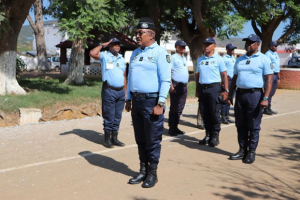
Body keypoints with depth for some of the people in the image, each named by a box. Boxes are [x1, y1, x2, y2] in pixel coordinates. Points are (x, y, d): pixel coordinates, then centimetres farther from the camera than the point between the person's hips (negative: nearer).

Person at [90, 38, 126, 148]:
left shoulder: (122, 59, 17)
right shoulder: (105, 56, 0)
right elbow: (92, 53, -20)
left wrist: (125, 92, 15)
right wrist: (103, 45, -7)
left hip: (121, 91, 6)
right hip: (109, 90, -6)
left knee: (117, 116, 10)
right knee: (109, 116, -1)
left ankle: (114, 137, 18)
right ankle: (107, 138, 9)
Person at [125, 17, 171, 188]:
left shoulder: (159, 52, -9)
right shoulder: (135, 53, 14)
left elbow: (165, 80, -14)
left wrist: (160, 104, -18)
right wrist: (129, 99, 16)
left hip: (152, 101, -7)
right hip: (136, 101, 7)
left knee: (152, 140, 1)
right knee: (140, 139, 13)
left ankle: (152, 173, 13)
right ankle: (143, 171, 24)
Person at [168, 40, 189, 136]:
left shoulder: (184, 58, 18)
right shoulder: (173, 58, -5)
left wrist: (186, 85, 18)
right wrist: (171, 86, -19)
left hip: (184, 86, 7)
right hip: (176, 86, -7)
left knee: (180, 108, 10)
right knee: (174, 108, -3)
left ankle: (175, 127, 17)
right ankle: (171, 128, 3)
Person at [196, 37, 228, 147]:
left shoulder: (218, 59, 0)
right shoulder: (200, 60, 14)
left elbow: (224, 75, -3)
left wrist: (225, 90, -9)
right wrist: (197, 90, 16)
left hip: (214, 88, -5)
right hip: (202, 89, 5)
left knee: (214, 113, -4)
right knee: (205, 114, 8)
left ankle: (215, 136, 5)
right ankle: (208, 135, 18)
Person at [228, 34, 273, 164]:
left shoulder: (263, 59, -3)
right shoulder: (240, 60, 15)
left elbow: (269, 80, -8)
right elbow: (235, 78, 19)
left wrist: (265, 98, -17)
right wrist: (230, 95, 12)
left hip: (254, 94, -6)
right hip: (240, 94, 6)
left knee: (253, 126, 1)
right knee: (240, 125, 9)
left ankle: (251, 152, 10)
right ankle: (242, 150, 19)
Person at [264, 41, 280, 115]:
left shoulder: (276, 54, 19)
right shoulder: (268, 54, -8)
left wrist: (279, 77, 20)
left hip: (276, 75, 8)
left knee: (272, 92, 11)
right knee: (269, 92, -7)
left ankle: (269, 108, 17)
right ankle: (265, 109, -2)